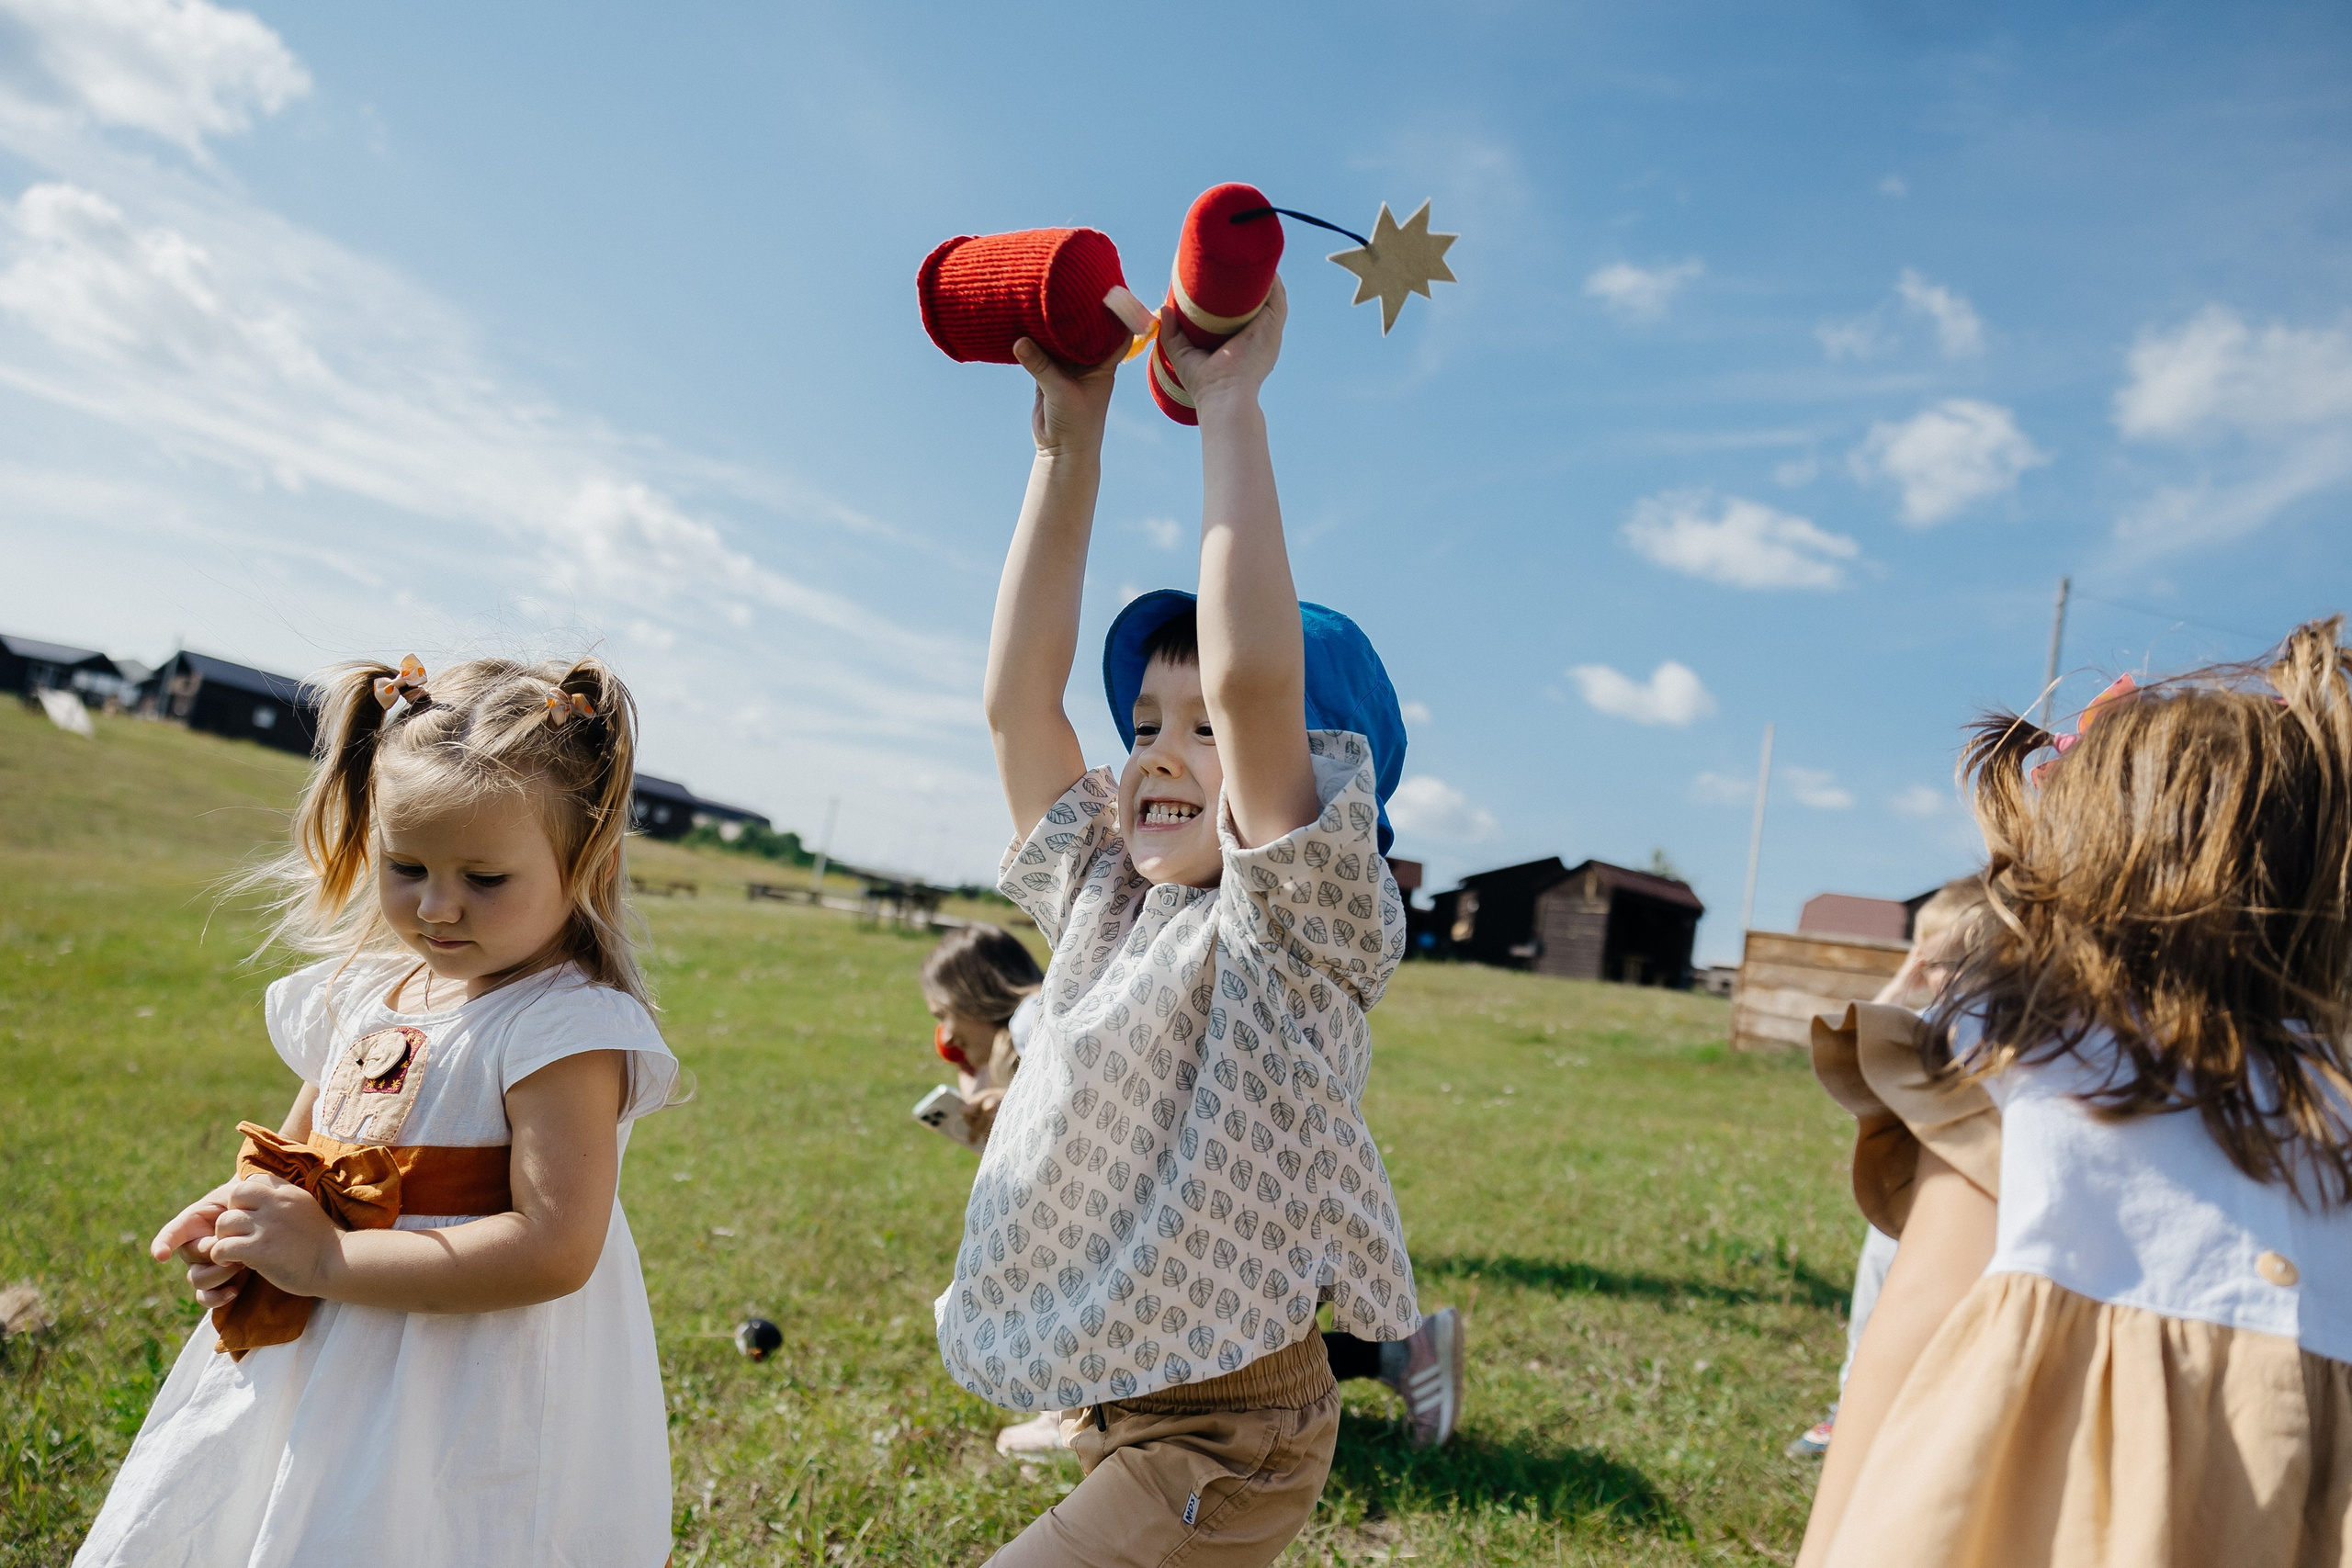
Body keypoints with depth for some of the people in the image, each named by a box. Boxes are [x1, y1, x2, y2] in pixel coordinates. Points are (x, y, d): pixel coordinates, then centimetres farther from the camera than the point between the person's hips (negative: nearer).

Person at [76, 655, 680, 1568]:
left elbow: (554, 1250, -28)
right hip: (301, 1372, 8)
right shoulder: (363, 993, 4)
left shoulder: (569, 1029, -21)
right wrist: (241, 1221, -4)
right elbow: (294, 1155, 19)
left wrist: (326, 1259, -23)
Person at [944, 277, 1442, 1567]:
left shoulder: (1303, 924, -16)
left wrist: (1228, 405, -24)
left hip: (1221, 1443, -7)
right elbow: (1017, 695, 0)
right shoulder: (1105, 901, 4)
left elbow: (1249, 676, -31)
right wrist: (1069, 445, -2)